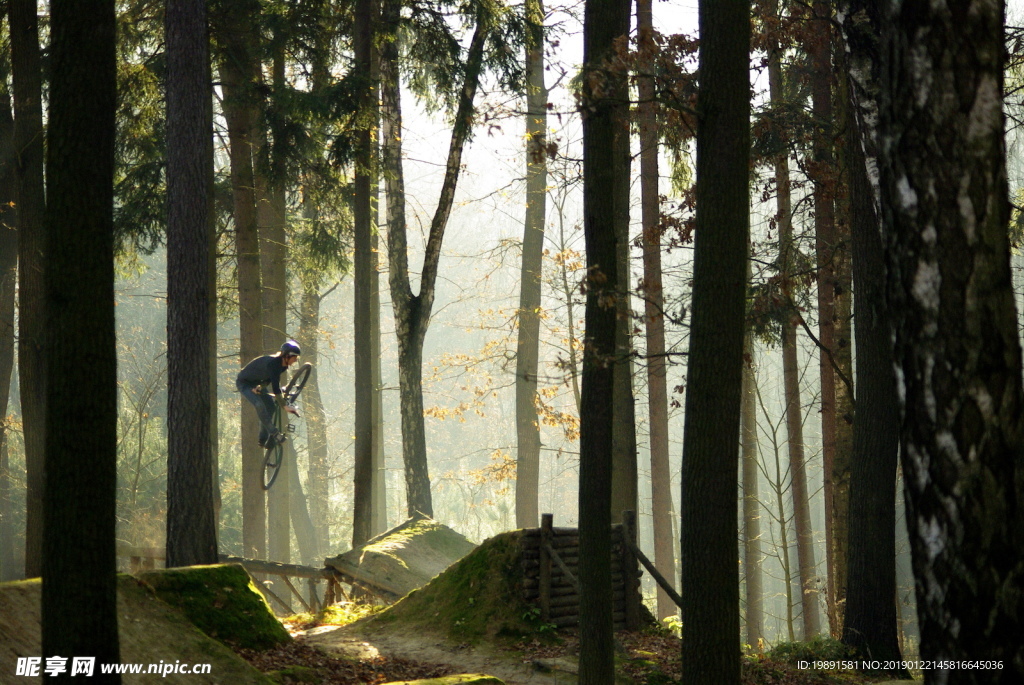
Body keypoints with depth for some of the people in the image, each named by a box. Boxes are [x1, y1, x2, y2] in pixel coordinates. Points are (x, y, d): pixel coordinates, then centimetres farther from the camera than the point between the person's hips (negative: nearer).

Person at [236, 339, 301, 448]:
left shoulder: (284, 365, -9)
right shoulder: (272, 363, -36)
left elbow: (269, 380, -2)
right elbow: (275, 387, -40)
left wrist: (260, 386, -22)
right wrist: (285, 406, -41)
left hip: (256, 383, 9)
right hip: (244, 383, -9)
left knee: (270, 406, -1)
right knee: (260, 405, -27)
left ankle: (263, 439, 7)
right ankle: (274, 433, -19)